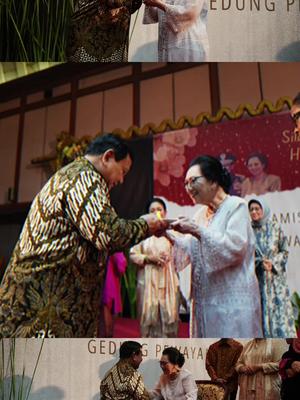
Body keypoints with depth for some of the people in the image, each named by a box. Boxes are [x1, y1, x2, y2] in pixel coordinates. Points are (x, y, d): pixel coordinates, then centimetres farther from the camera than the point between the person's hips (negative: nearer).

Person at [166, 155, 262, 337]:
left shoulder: (236, 205, -7)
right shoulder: (203, 213, 13)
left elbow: (235, 247, -20)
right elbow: (192, 251, 11)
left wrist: (197, 230, -21)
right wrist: (168, 235, -4)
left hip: (232, 299, -7)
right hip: (205, 298, 7)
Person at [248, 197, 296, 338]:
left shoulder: (275, 228, 3)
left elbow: (284, 251, 5)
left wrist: (272, 262, -11)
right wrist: (260, 262, -13)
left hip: (275, 276, 0)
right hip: (257, 278, 0)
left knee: (279, 308, -2)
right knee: (262, 310, -1)